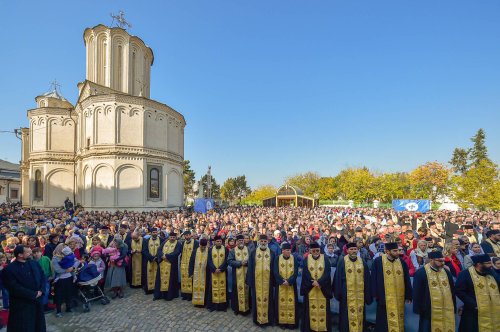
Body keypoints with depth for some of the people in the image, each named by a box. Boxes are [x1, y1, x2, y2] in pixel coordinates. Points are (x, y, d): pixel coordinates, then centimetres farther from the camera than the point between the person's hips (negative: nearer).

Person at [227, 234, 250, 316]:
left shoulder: (248, 249, 6)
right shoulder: (233, 250, 1)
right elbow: (229, 261, -9)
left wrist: (246, 262, -17)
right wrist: (240, 263, -16)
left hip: (246, 274, 1)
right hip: (237, 275, -1)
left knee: (246, 290, 5)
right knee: (237, 290, 4)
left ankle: (246, 308, 18)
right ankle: (236, 308, 18)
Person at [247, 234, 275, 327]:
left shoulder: (272, 253, 1)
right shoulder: (253, 253, 1)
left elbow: (274, 268, 4)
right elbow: (250, 267, 1)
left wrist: (274, 280, 0)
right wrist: (250, 280, -4)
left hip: (267, 280, 0)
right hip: (256, 280, 0)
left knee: (267, 299, 8)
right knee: (257, 299, 7)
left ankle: (268, 319, 22)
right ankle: (257, 318, 23)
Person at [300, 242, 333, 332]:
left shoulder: (325, 259, 1)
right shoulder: (306, 259, 2)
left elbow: (327, 273, -8)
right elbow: (305, 273, -6)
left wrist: (319, 282, -20)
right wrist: (313, 282, -19)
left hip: (323, 288, 0)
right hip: (310, 288, 0)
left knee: (323, 308, 4)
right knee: (311, 308, 6)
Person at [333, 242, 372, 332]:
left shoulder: (362, 262, 7)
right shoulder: (342, 261, -2)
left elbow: (367, 279, 10)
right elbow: (338, 277, -3)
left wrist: (368, 295, 7)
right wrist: (338, 292, -6)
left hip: (360, 294, 3)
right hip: (347, 293, -3)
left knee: (359, 314, 9)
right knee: (347, 315, 2)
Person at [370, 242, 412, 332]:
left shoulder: (402, 262, 2)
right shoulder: (378, 261, -8)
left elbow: (407, 280, 7)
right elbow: (373, 278, -5)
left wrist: (408, 296, 6)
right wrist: (375, 294, -6)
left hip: (399, 298, 3)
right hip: (384, 298, -3)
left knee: (399, 320, 13)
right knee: (385, 322, 8)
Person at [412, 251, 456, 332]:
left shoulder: (447, 272, 5)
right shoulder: (421, 273, -12)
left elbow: (452, 291, 13)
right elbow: (417, 293, -9)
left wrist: (453, 308, 12)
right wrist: (418, 310, -10)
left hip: (447, 312, 5)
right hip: (429, 312, -5)